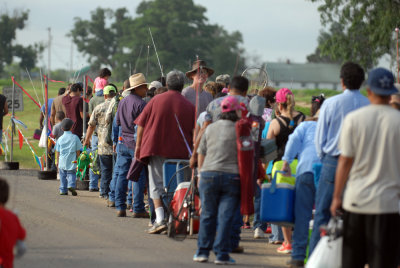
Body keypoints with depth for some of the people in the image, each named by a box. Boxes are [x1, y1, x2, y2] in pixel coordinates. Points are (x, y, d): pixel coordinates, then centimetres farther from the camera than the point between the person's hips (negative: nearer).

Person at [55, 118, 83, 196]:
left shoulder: (60, 139, 2)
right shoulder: (75, 137, -3)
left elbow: (57, 152, 6)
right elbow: (78, 151, 1)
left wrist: (57, 162, 17)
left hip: (62, 161, 2)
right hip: (72, 161, -2)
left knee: (63, 176, 10)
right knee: (71, 174, 4)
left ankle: (63, 190, 9)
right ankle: (71, 185, -19)